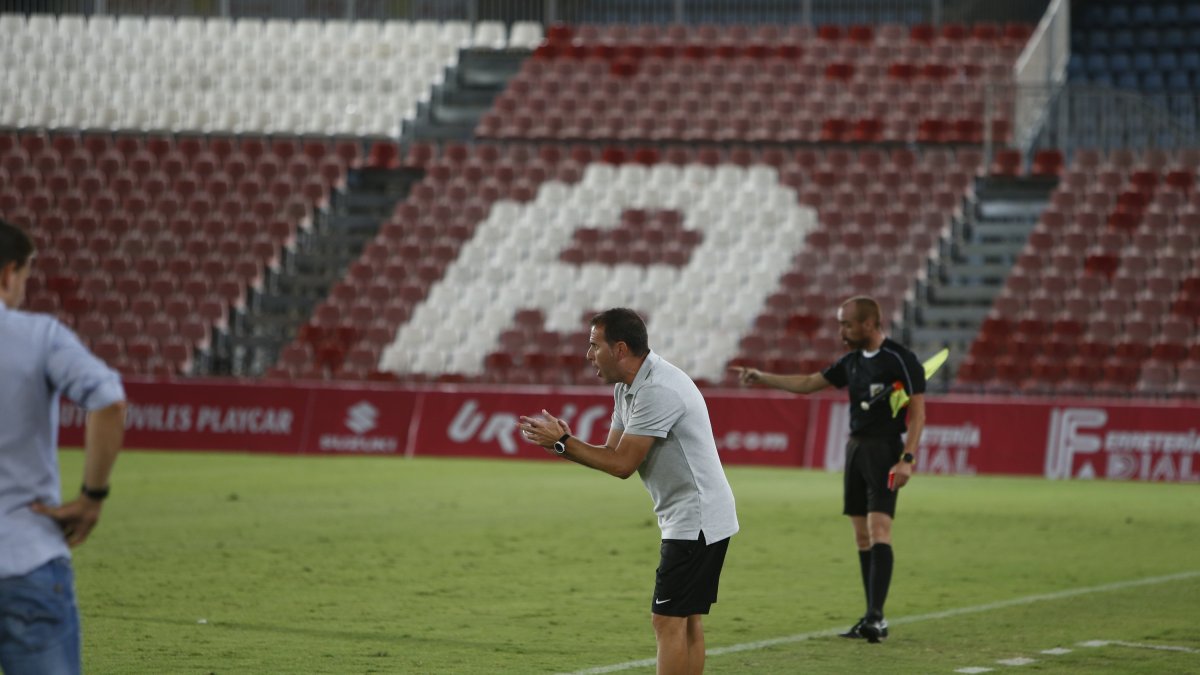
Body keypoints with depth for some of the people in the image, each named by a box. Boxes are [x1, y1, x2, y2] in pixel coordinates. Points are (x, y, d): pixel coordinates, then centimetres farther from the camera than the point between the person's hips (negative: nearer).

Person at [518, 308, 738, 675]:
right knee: (686, 621, 12)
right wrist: (562, 441, -6)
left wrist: (563, 442, -14)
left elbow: (622, 464, -21)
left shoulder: (658, 390, -22)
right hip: (692, 519, 10)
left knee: (668, 621, -11)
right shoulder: (627, 388, 10)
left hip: (696, 518, -10)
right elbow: (613, 453, 9)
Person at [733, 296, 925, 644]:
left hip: (884, 450, -8)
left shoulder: (901, 360, -10)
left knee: (879, 530, -17)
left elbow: (918, 412, -13)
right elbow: (808, 384, 23)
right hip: (855, 446, 8)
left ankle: (876, 617, -24)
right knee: (862, 536, 6)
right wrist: (763, 377, 16)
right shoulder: (852, 361, 13)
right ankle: (872, 619, 9)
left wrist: (907, 459, -22)